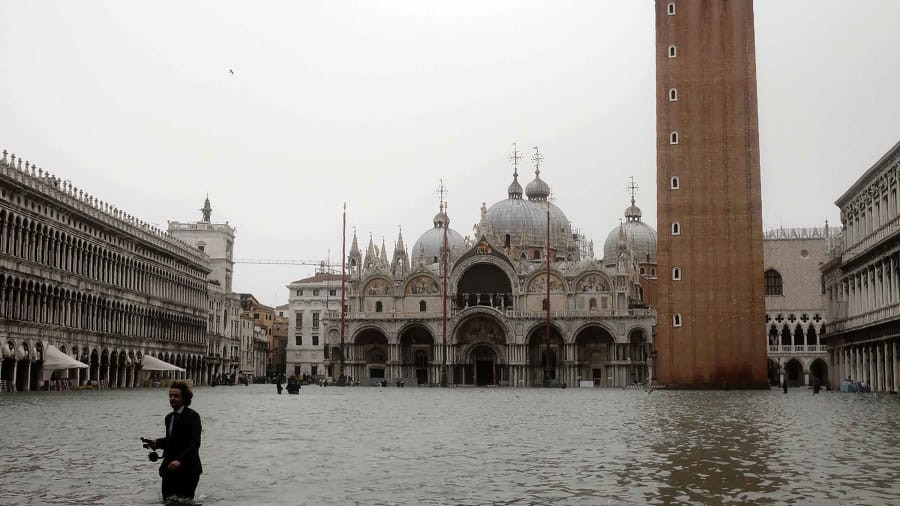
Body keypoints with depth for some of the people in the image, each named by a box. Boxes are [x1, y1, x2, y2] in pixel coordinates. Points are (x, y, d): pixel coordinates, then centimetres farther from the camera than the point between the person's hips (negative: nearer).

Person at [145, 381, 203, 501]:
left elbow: (194, 443, -21)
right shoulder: (169, 417, 13)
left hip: (187, 469, -7)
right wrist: (157, 443, 2)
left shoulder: (192, 416, -12)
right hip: (169, 468, 7)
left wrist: (180, 460, -32)